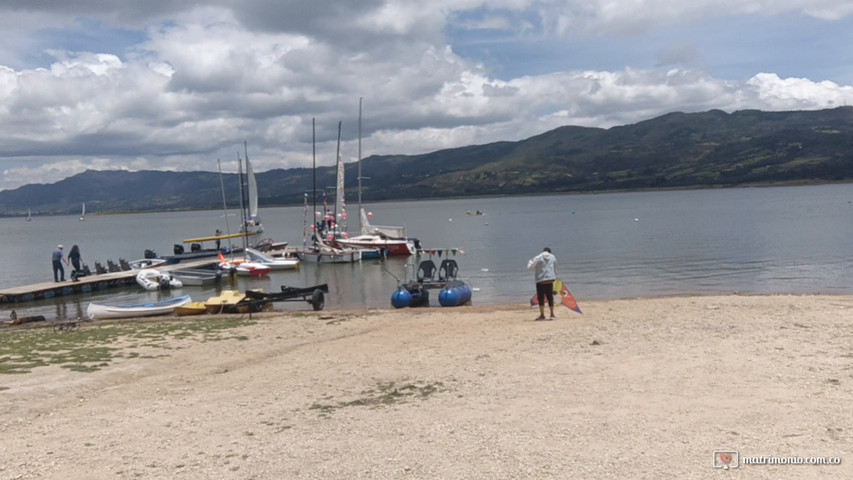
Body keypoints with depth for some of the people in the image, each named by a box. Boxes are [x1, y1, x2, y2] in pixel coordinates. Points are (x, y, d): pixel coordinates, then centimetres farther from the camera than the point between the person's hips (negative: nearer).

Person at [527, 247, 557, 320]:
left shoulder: (538, 258, -5)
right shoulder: (553, 257, 9)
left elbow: (530, 267, 0)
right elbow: (555, 269, 18)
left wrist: (530, 261, 19)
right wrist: (554, 278, 30)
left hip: (541, 281, -4)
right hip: (550, 280, 4)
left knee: (541, 298, 1)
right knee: (550, 297, 9)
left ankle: (542, 315, 0)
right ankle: (552, 314, 12)